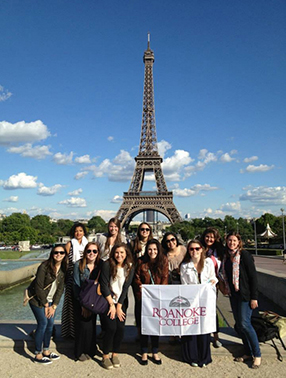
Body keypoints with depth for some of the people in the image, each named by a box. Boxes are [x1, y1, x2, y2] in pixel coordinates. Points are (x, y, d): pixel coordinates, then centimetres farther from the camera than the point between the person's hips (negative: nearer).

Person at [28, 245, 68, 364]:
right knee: (43, 323, -8)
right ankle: (38, 355, 4)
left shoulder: (63, 269, -4)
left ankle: (46, 350, 22)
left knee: (50, 324, 5)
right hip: (37, 299, -6)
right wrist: (45, 305, -12)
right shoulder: (44, 266, -21)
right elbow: (39, 287, -19)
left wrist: (54, 306, -5)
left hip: (50, 300, 6)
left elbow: (60, 288, 0)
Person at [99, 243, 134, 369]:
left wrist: (119, 306, -6)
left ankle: (115, 354, 15)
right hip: (107, 301, -3)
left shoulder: (130, 268, -1)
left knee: (120, 328, -7)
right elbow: (104, 285, -11)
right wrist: (112, 304, -10)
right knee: (111, 327, -12)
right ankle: (105, 356, 8)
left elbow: (125, 288, -2)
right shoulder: (107, 265, -11)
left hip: (121, 302, 3)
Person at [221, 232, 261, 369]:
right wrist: (226, 288, 12)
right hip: (233, 295, 7)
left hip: (245, 295, -7)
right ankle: (248, 353, 24)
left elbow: (253, 276, -13)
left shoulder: (244, 255, -12)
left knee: (244, 324, -10)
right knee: (238, 325, 10)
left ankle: (257, 355, 7)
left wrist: (254, 297, -15)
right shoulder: (226, 257, 7)